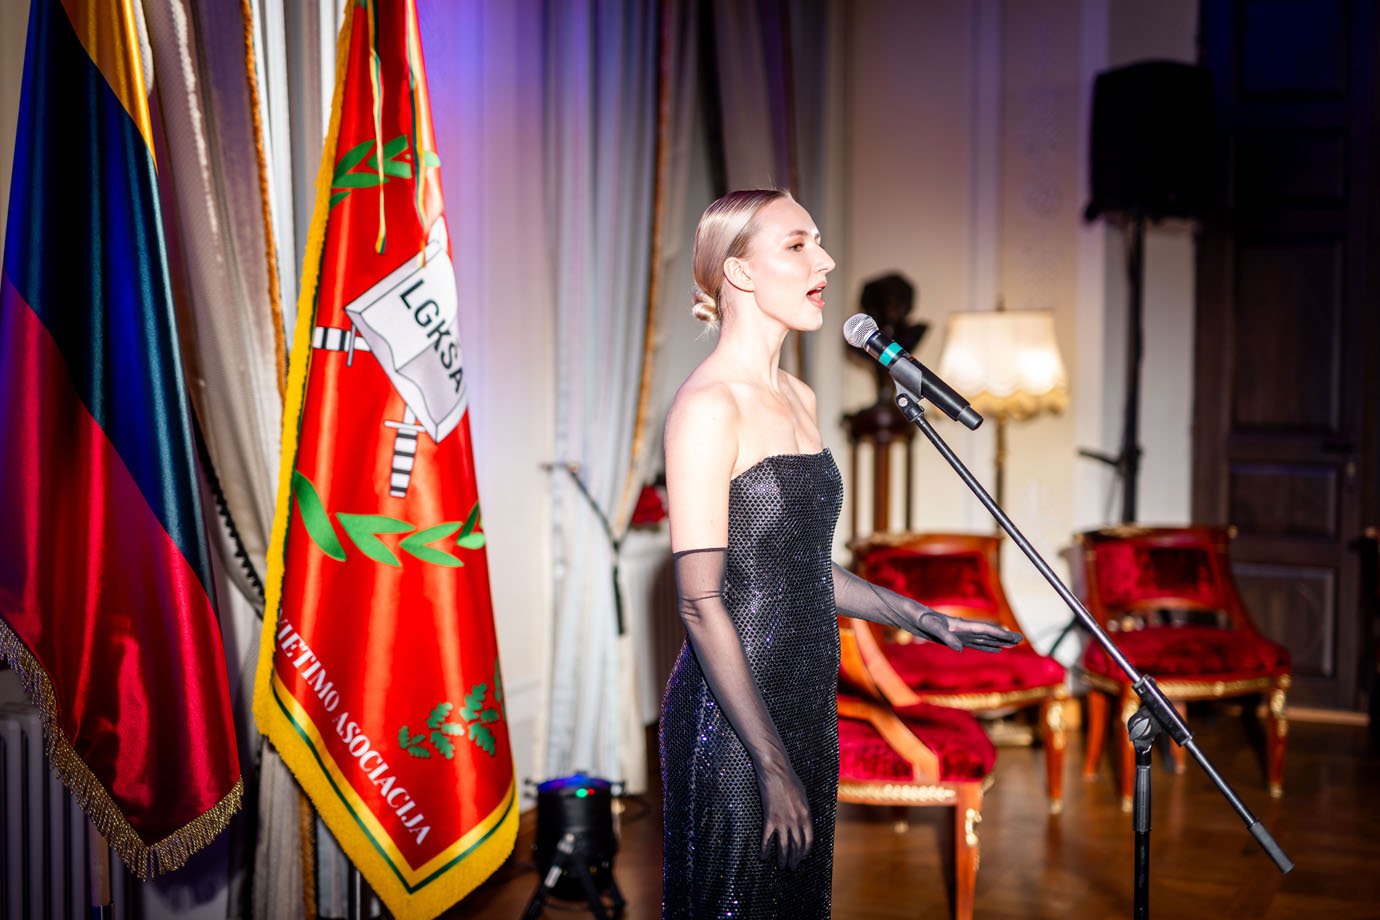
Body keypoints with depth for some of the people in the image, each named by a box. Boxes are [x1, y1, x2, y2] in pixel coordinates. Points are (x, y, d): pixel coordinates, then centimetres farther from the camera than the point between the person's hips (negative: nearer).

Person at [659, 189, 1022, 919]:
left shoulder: (797, 399, 11)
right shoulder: (708, 406, -16)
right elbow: (700, 602, -19)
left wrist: (925, 621, 20)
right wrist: (771, 765, -19)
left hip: (804, 701, 8)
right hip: (732, 720, -8)